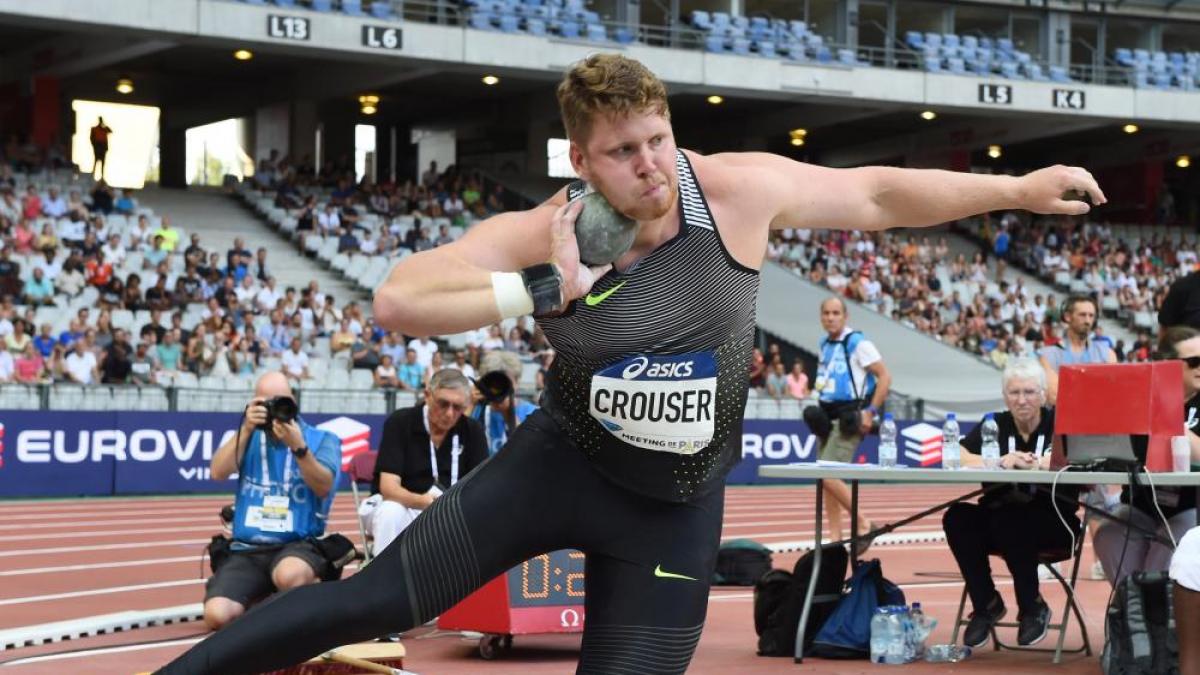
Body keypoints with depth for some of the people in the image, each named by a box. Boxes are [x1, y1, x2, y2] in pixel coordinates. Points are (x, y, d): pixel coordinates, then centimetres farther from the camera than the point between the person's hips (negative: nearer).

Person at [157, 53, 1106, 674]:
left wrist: (1017, 189, 0)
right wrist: (545, 291, -35)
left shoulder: (737, 191, -14)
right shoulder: (539, 235, -18)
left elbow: (876, 194, -2)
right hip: (561, 465, -1)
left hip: (674, 509, 1)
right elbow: (396, 301, -26)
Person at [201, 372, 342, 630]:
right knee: (217, 615, -22)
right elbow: (218, 473, -3)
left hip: (299, 544, -3)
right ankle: (259, 600, 12)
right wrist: (246, 429, -11)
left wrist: (297, 446, -24)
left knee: (289, 575, -41)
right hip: (246, 550, 3)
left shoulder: (322, 440, 6)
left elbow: (323, 487, -12)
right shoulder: (249, 438, 15)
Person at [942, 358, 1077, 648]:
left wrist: (1036, 463, -27)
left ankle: (1033, 608, -11)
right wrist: (1000, 462, -22)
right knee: (957, 518, -25)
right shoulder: (995, 425, 9)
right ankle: (986, 604, -9)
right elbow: (958, 458, -7)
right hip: (997, 517, 3)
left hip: (1053, 521, -3)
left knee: (1011, 524, -34)